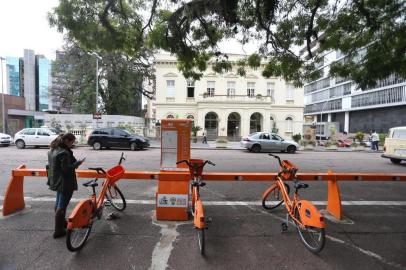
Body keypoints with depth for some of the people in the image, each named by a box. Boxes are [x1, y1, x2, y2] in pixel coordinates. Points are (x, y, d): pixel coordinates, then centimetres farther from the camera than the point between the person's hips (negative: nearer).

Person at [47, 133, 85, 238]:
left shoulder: (52, 150, 7)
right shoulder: (64, 152, -24)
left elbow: (50, 166, 16)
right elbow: (66, 169, -25)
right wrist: (78, 163, -14)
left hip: (56, 181, 10)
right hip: (65, 183, -10)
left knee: (58, 203, 23)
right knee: (62, 206, 0)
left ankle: (61, 222, 41)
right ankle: (58, 230, 10)